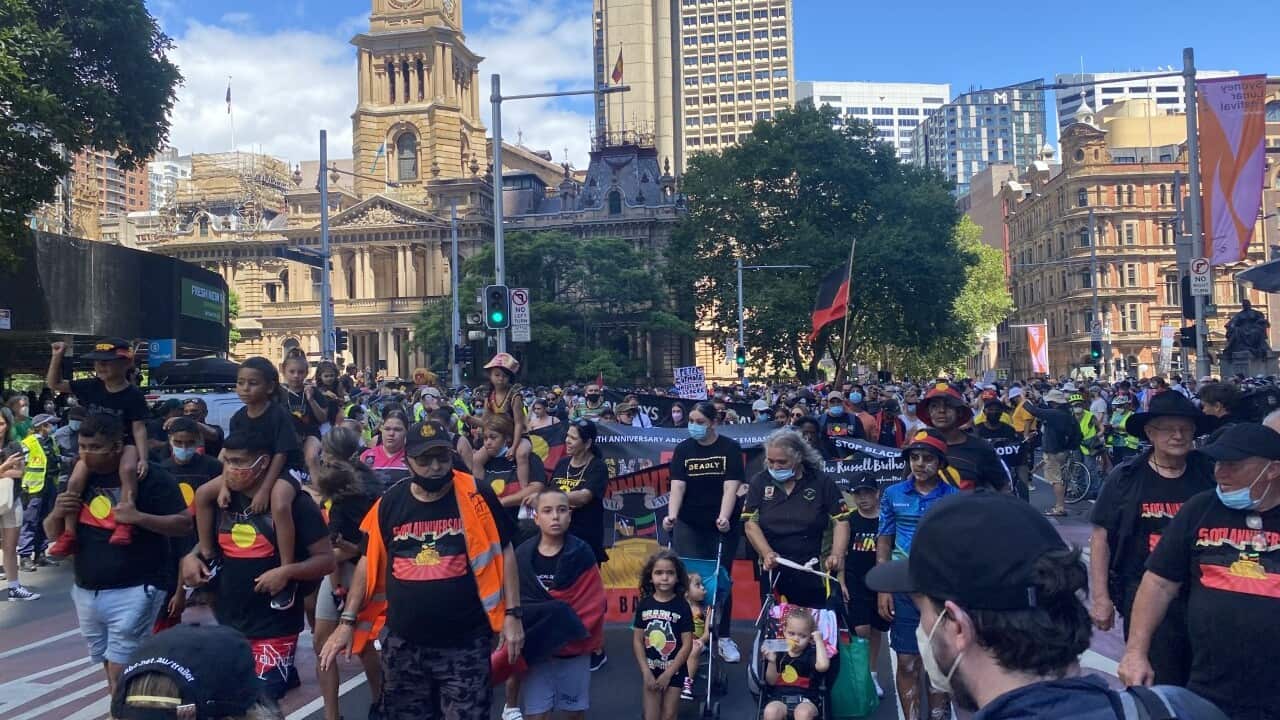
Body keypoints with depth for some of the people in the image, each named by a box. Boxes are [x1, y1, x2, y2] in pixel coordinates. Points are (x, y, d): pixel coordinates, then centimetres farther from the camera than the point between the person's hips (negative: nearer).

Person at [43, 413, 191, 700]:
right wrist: (57, 513, -9)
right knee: (110, 667, 17)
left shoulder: (150, 478, -12)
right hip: (86, 592, 7)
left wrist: (138, 517, -27)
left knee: (121, 674, -7)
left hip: (134, 591, -6)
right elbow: (52, 532, 13)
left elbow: (184, 524, -13)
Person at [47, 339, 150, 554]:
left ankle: (124, 523, -34)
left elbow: (139, 428, -13)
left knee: (128, 469, -37)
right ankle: (68, 534, -6)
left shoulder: (133, 395, -12)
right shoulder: (91, 387, 1)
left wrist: (143, 457, -25)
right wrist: (57, 357, -2)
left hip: (124, 444, -4)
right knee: (75, 479, -18)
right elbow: (54, 383, 11)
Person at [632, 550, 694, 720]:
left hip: (674, 671, -2)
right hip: (650, 670, 2)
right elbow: (637, 640, -1)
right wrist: (646, 672, -8)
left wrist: (668, 673, -11)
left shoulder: (682, 606, -10)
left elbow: (687, 645, -10)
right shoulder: (644, 604, -4)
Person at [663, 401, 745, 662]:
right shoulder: (683, 449, -1)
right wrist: (672, 515, -27)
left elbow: (731, 487, -14)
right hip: (689, 525, 1)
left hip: (723, 525, -1)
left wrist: (724, 517, -29)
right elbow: (677, 486, -10)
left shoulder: (730, 448, -5)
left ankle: (724, 638, 15)